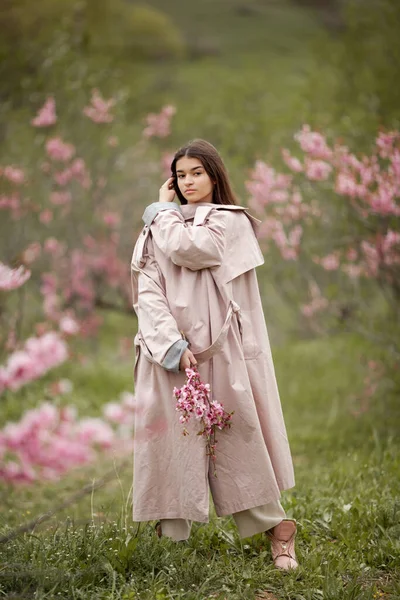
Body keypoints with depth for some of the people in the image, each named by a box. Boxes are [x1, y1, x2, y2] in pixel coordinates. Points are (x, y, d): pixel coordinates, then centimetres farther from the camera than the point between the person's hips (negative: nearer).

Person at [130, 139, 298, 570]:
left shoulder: (231, 222, 5)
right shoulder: (158, 231, 13)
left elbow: (185, 248, -15)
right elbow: (147, 292, 0)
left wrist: (161, 211, 3)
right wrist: (174, 346, -14)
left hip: (219, 351, -2)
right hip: (170, 351, 3)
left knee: (236, 435, -2)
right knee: (172, 438, -2)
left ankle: (275, 526, 7)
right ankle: (171, 535, 2)